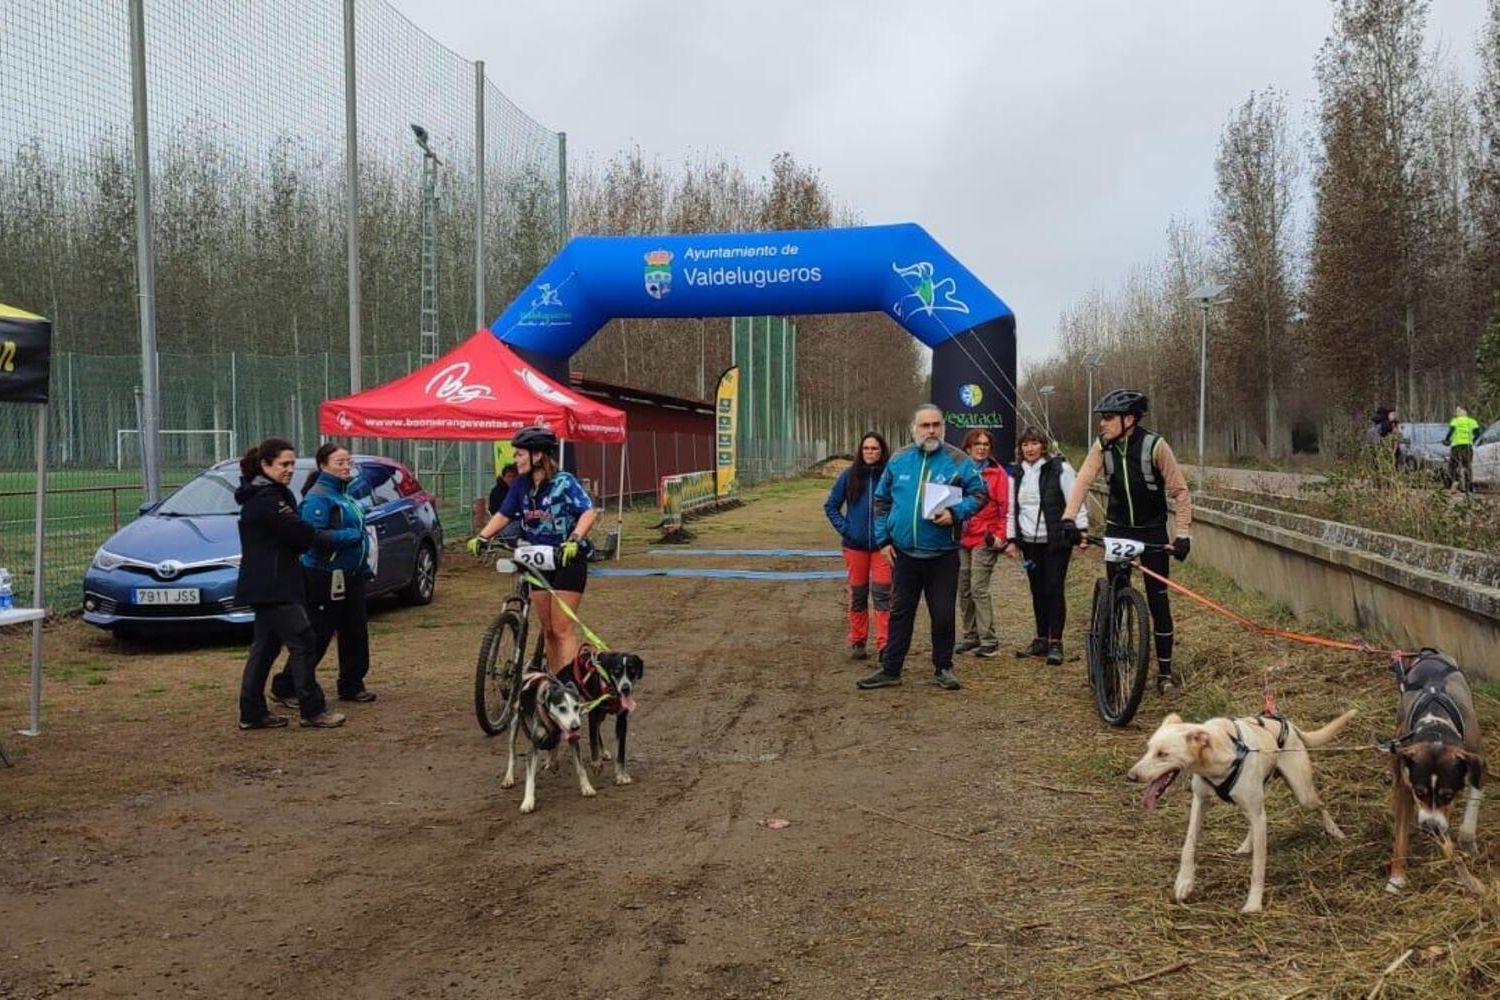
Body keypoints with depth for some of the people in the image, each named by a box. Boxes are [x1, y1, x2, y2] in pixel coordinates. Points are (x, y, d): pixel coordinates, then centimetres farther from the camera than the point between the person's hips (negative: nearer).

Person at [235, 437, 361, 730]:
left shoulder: (276, 494, 16)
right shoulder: (264, 499, -16)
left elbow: (296, 534, 13)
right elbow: (300, 533, -19)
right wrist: (343, 536, -8)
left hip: (267, 585, 10)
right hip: (271, 587, -10)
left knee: (265, 646, 12)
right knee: (302, 643, -7)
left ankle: (252, 713, 17)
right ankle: (313, 711, -2)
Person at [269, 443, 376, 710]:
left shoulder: (345, 493, 14)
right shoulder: (318, 497, -14)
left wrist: (365, 570, 16)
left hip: (351, 576, 9)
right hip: (326, 578, -9)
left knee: (355, 632, 12)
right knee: (317, 637, -4)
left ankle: (351, 686, 23)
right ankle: (285, 688, 5)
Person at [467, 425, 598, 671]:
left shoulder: (563, 482, -15)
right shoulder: (522, 485, 2)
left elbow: (589, 511, -26)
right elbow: (503, 515, 8)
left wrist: (574, 540, -41)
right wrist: (481, 537, -7)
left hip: (568, 560, -6)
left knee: (562, 629, -10)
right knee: (548, 629, 9)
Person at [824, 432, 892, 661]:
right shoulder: (849, 476, 1)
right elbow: (831, 506, 10)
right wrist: (844, 529, -1)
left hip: (882, 545, -2)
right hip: (855, 545, 2)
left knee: (882, 594, -6)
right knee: (858, 595, 11)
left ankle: (884, 645, -5)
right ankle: (857, 642, 21)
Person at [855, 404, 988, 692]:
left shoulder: (957, 460, -4)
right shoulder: (898, 460, 4)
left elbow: (980, 493, -3)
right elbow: (881, 501, 11)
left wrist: (955, 513, -19)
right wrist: (882, 539, 4)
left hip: (943, 555, -2)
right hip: (904, 553, 3)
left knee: (943, 614, 5)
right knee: (899, 612, 10)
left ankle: (943, 668, 19)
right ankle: (890, 669, 16)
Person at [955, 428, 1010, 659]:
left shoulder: (997, 473, 0)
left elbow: (1004, 507, -2)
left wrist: (999, 535, -10)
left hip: (985, 540, -5)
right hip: (961, 539, 5)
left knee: (979, 589, -11)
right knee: (964, 590, 8)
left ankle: (989, 641, -6)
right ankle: (970, 637, 18)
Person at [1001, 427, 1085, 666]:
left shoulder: (1059, 468, -7)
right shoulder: (1017, 473, 11)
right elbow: (1012, 509, 15)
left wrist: (1081, 530, -17)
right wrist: (1011, 540, 10)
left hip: (1055, 541, -5)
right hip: (1029, 542, 5)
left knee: (1054, 589, -6)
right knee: (1038, 591, 10)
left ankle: (1055, 643, 0)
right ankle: (1041, 639, 20)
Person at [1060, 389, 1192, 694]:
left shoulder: (1155, 445, -17)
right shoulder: (1102, 447, -8)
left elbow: (1179, 490, -14)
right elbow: (1082, 482, -17)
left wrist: (1183, 533, -19)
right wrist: (1069, 519, -31)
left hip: (1152, 530, -2)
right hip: (1117, 529, 2)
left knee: (1158, 601, 0)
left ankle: (1165, 672, 9)